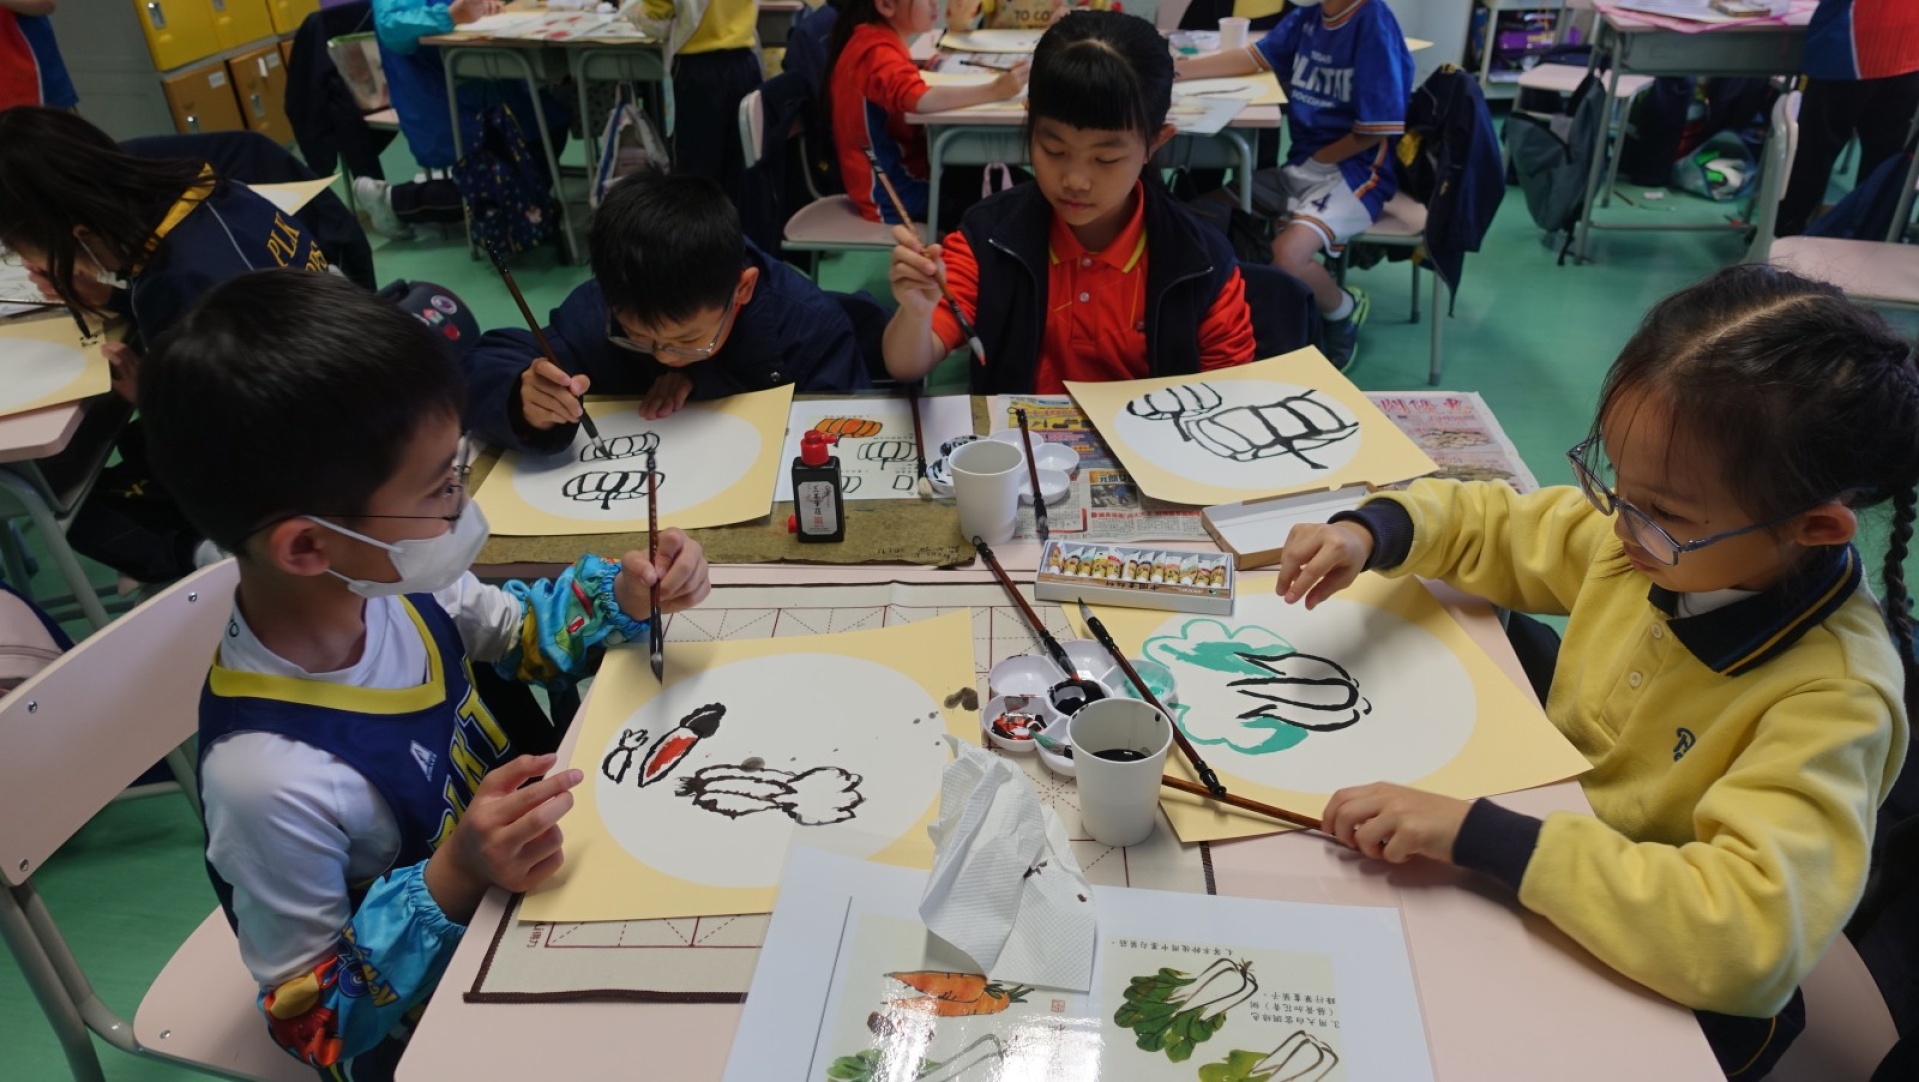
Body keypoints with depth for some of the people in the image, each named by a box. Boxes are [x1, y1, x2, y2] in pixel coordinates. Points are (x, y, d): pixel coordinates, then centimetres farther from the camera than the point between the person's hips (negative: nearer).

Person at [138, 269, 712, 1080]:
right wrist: (453, 880, -36)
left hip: (524, 881, 6)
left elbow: (517, 630, 4)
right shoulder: (274, 778, -36)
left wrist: (620, 597, -16)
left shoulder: (386, 574, -19)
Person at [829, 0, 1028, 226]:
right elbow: (920, 100, -40)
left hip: (905, 170, 10)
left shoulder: (877, 39, 8)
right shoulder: (877, 50, -23)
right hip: (894, 195, -10)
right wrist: (993, 91, -36)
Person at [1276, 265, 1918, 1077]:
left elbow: (1746, 934, -39)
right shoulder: (1653, 535, -12)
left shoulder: (1834, 697, -28)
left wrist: (1474, 831, -42)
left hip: (1659, 999, -5)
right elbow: (1491, 525, 4)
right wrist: (1370, 532, -15)